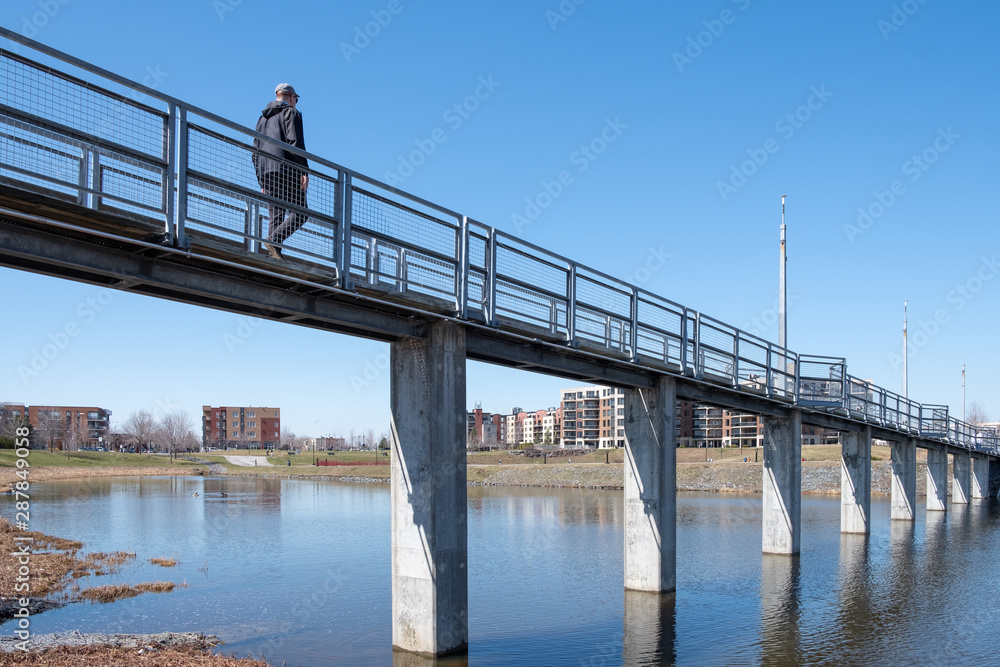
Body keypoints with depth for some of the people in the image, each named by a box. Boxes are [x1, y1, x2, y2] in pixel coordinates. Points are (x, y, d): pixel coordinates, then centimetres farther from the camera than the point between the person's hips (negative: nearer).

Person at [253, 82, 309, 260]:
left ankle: (272, 256, -6)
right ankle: (274, 240, -27)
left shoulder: (263, 117, 26)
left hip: (266, 172, 7)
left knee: (275, 216, 5)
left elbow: (255, 150, 23)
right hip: (285, 170, -7)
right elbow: (295, 142, -12)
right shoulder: (290, 112, 4)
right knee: (299, 213, -8)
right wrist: (304, 171, -15)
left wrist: (261, 180, 23)